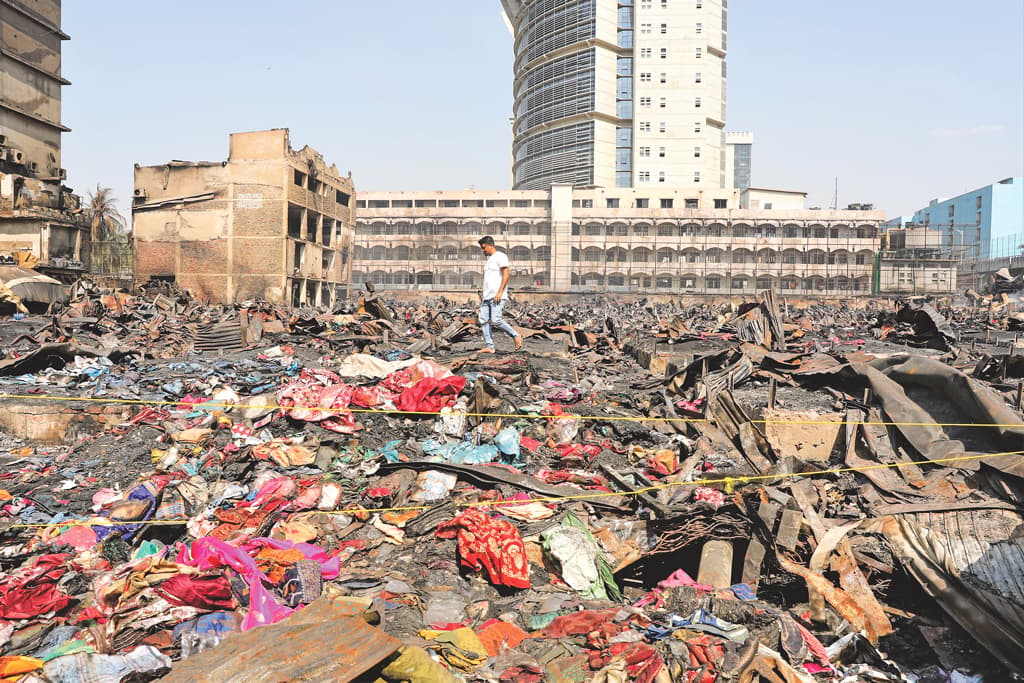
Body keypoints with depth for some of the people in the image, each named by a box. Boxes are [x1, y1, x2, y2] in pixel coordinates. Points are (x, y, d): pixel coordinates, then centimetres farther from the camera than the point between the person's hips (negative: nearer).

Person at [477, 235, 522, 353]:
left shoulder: (500, 256, -5)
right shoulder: (490, 259, 23)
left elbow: (506, 274, -15)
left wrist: (500, 292, -21)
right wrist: (484, 292, 18)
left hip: (497, 296, -9)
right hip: (487, 296, 9)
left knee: (495, 320, -16)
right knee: (483, 321, 0)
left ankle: (516, 336, -1)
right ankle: (489, 346, 0)